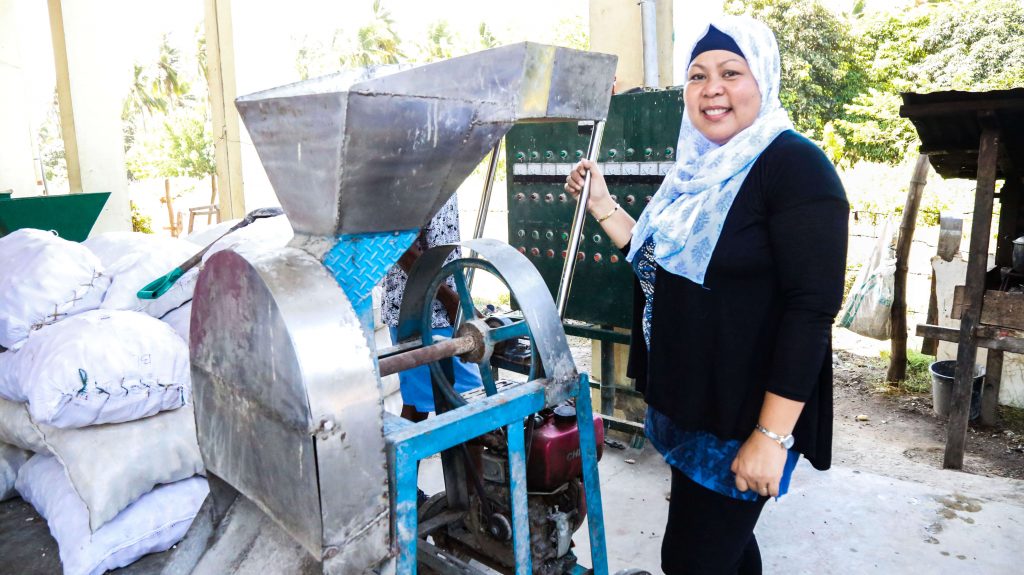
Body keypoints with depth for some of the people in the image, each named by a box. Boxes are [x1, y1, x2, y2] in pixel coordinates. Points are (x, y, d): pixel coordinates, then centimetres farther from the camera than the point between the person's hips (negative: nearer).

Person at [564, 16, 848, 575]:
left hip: (743, 416, -7)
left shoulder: (793, 166, -16)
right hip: (684, 402, 8)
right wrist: (602, 206, 7)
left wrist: (772, 435, -23)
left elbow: (812, 308, -21)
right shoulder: (697, 168, 8)